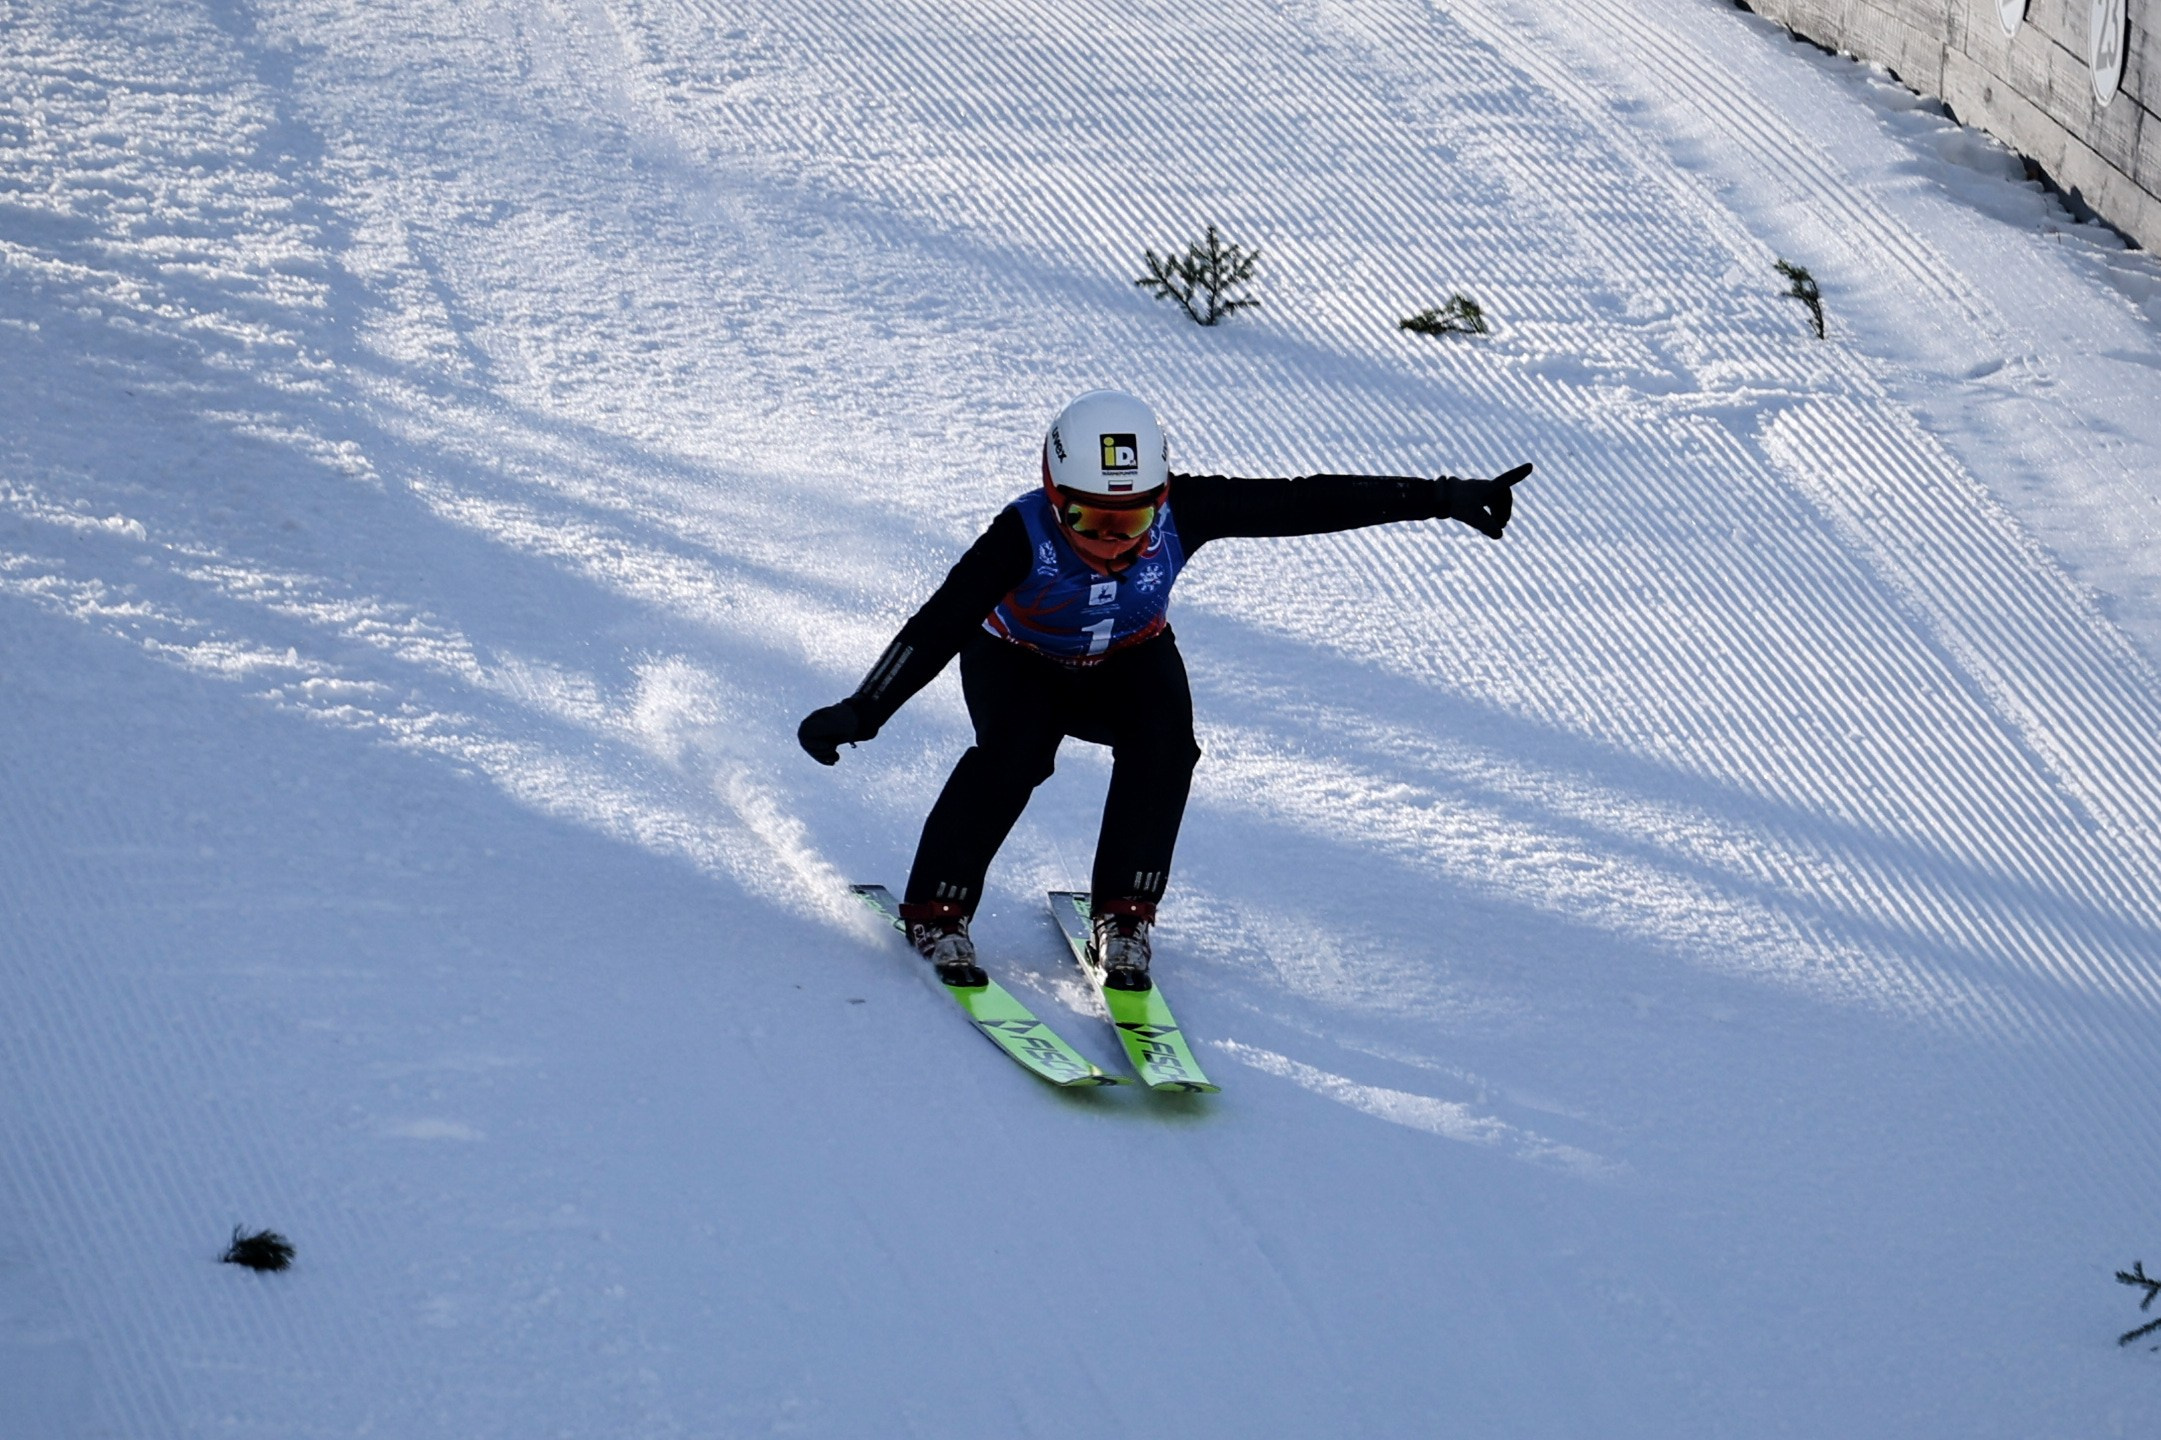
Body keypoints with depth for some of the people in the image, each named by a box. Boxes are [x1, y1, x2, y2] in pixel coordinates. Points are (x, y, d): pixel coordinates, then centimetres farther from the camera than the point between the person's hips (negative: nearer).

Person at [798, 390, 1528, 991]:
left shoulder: (1181, 514, -29)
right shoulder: (1025, 535, -34)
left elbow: (1311, 503, -27)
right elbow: (940, 625, -36)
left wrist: (1444, 497, -28)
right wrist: (861, 712, -46)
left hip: (1126, 664, 2)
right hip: (1018, 662, -2)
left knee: (1163, 737, -29)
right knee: (1015, 750, -32)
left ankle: (1123, 918, -15)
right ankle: (935, 910, -15)